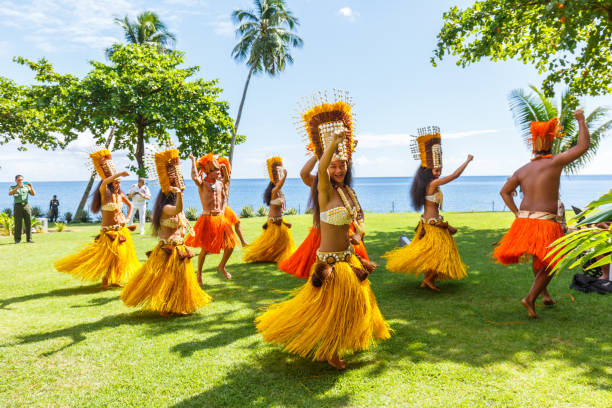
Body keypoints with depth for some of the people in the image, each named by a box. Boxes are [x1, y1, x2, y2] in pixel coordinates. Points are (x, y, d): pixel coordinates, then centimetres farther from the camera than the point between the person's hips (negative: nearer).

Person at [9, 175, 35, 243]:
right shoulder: (13, 187, 11)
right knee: (18, 223, -5)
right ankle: (17, 239, 2)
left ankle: (29, 238, 3)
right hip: (17, 206, -2)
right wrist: (18, 187, -22)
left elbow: (33, 194, 4)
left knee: (28, 222, -3)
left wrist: (31, 187, -12)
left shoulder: (26, 187, 16)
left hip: (26, 205, 2)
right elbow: (10, 193, -10)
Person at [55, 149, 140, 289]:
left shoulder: (120, 195, 5)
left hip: (121, 229, 6)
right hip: (108, 231, -6)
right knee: (108, 255, -5)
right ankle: (105, 280, 15)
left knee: (120, 255, 11)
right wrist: (119, 173, -42)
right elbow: (104, 182, -35)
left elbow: (130, 205, 22)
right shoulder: (104, 193, -12)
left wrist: (127, 218, 8)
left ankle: (114, 279, 27)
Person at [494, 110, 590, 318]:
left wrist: (517, 213, 11)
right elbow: (583, 146, -6)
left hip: (524, 220, 6)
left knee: (538, 259, 26)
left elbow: (504, 192, 10)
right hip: (546, 223, -5)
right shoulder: (554, 162, -8)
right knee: (548, 264, 9)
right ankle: (530, 298, -4)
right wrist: (581, 120, 6)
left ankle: (543, 292, 35)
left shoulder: (522, 170, 7)